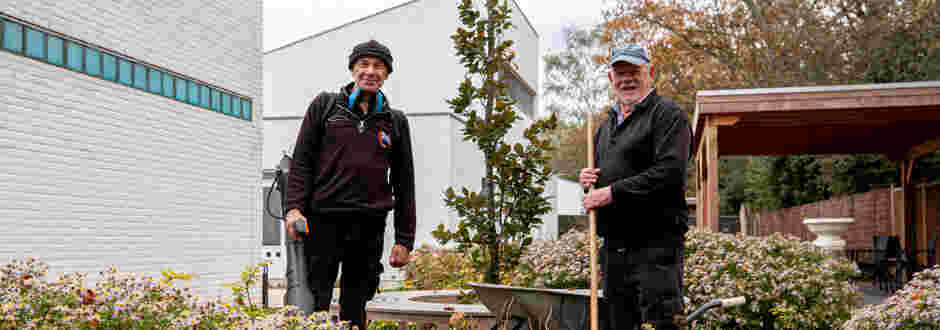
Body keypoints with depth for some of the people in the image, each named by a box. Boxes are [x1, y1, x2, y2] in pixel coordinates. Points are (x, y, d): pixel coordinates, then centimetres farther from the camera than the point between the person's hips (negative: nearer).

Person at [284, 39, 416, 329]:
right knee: (314, 305, -5)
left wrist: (404, 240, 9)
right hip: (322, 221, -2)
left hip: (370, 227, 2)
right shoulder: (324, 106, 10)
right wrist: (294, 207, -9)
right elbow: (302, 160, 5)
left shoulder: (395, 122, 15)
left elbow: (404, 185, 15)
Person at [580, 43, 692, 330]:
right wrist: (589, 180, 7)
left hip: (655, 244, -8)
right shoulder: (606, 126, 22)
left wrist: (612, 193, -17)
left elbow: (670, 172, -19)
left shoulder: (667, 114, -5)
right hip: (613, 246, 8)